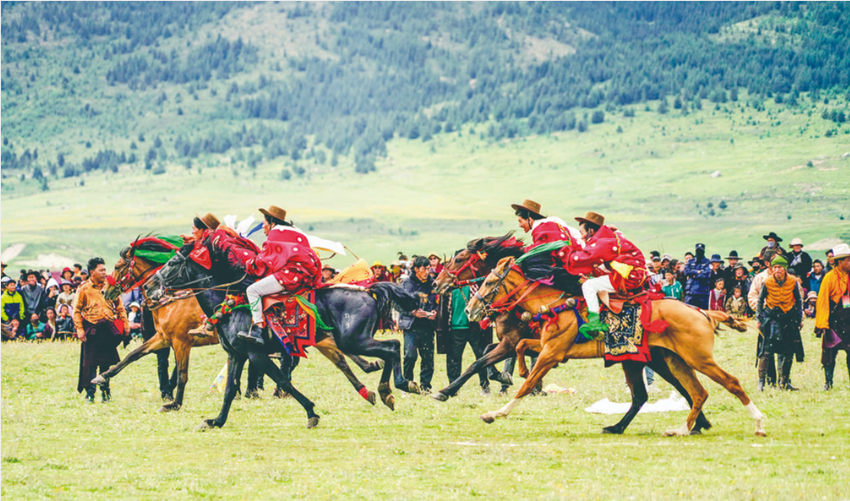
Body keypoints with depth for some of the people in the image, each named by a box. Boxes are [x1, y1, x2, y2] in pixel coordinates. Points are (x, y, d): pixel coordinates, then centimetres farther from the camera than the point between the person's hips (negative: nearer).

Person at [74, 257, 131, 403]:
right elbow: (76, 310, 0)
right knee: (90, 363, -2)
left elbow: (120, 307, 14)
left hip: (109, 329, 3)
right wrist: (79, 329, -9)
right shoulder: (84, 289, -1)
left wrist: (125, 325, 6)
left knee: (106, 362, 9)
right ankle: (90, 392, 4)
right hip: (92, 330, -3)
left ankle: (105, 390, 20)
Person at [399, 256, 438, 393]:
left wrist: (434, 311, -4)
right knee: (410, 355, -11)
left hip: (427, 324, 3)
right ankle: (408, 383, 3)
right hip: (411, 324, -3)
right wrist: (413, 312, -17)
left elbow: (437, 301, 18)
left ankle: (425, 385, 12)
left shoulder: (432, 283, 12)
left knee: (428, 356, 2)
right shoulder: (407, 283, 3)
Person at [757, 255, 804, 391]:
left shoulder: (792, 282, -5)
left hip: (789, 318, 3)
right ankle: (761, 381, -6)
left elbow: (798, 300, 10)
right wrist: (759, 319, 2)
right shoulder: (768, 282, -9)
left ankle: (784, 382, 17)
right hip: (771, 317, -3)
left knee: (788, 352, 5)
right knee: (767, 349, -12)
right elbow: (760, 300, 5)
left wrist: (799, 319, 9)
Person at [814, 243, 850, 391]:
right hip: (834, 322, -4)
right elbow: (822, 302, -10)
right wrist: (822, 325, -15)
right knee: (830, 352, 2)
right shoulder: (830, 278, -10)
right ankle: (828, 383, 12)